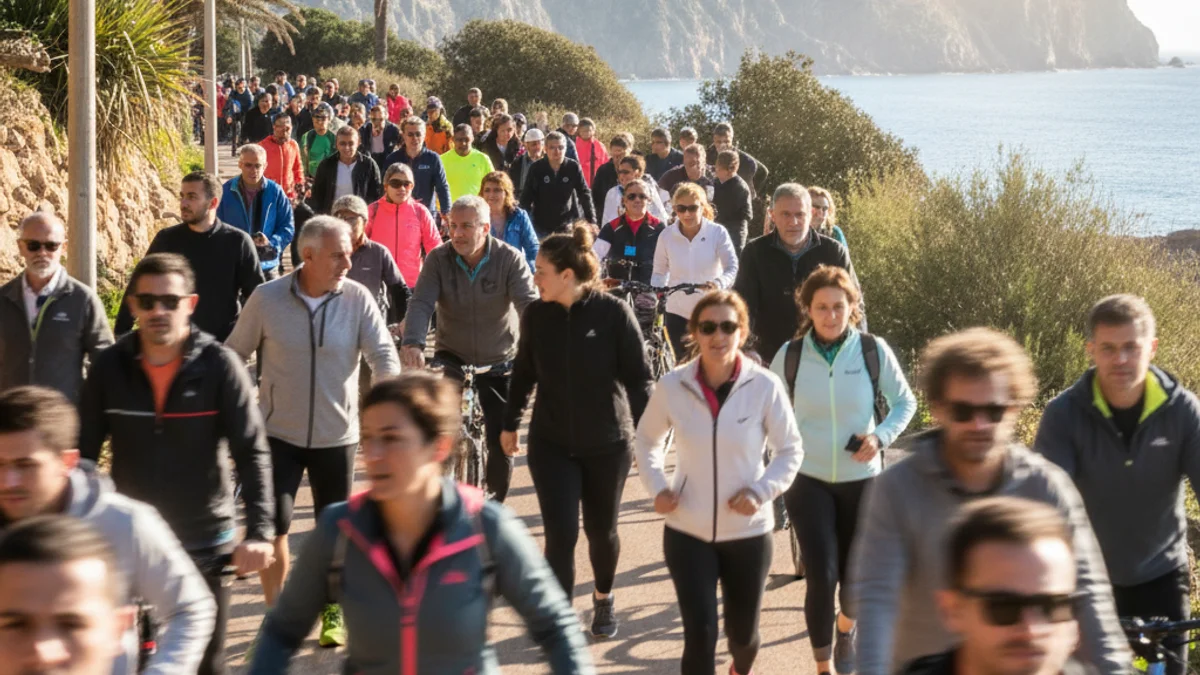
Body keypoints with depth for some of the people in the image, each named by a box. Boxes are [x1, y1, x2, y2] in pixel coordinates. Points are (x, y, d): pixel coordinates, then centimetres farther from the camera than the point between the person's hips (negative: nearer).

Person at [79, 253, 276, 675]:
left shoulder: (219, 367, -10)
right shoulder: (109, 367, -3)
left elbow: (252, 453, -11)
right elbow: (84, 452, 2)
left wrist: (259, 531, -21)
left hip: (204, 542, -2)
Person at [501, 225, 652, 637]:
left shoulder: (613, 313, -13)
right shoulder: (536, 315, -4)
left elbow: (639, 378, -7)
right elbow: (524, 372, 11)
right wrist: (510, 423, 18)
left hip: (607, 444, -1)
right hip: (551, 444, 1)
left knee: (601, 530, 14)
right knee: (560, 533, -9)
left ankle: (603, 597, 42)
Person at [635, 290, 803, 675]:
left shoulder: (764, 387, -13)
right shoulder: (672, 386, -8)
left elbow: (791, 450, -1)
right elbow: (646, 439, 10)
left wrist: (761, 490, -15)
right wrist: (657, 486, -5)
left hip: (748, 532, 0)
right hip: (687, 533, 0)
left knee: (742, 632, 16)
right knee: (700, 633, -11)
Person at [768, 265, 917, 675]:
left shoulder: (873, 351, -8)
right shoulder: (790, 356, -6)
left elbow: (905, 403, 3)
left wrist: (881, 436, -14)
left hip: (861, 479, 1)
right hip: (808, 480, -1)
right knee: (822, 575, -11)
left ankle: (846, 631, 46)